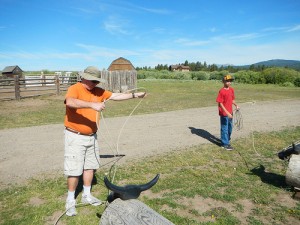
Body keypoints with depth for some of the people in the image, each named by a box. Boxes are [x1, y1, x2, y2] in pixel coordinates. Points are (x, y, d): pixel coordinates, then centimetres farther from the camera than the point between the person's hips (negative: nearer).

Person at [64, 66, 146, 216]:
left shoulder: (98, 91, 6)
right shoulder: (74, 89, -14)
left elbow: (115, 96, 9)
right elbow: (70, 102, -36)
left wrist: (135, 95, 5)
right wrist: (92, 105, -41)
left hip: (92, 136, 7)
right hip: (75, 137, -7)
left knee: (90, 166, 15)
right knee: (74, 170, 0)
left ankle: (87, 195, 32)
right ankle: (70, 200, 18)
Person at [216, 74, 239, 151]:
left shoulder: (231, 89, 4)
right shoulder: (222, 91, -18)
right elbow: (220, 103, -19)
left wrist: (236, 105, -3)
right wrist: (227, 113, -23)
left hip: (230, 113, 8)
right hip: (224, 114, -8)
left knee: (230, 128, 21)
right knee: (224, 129, 4)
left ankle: (227, 140, 41)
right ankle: (225, 144, 16)